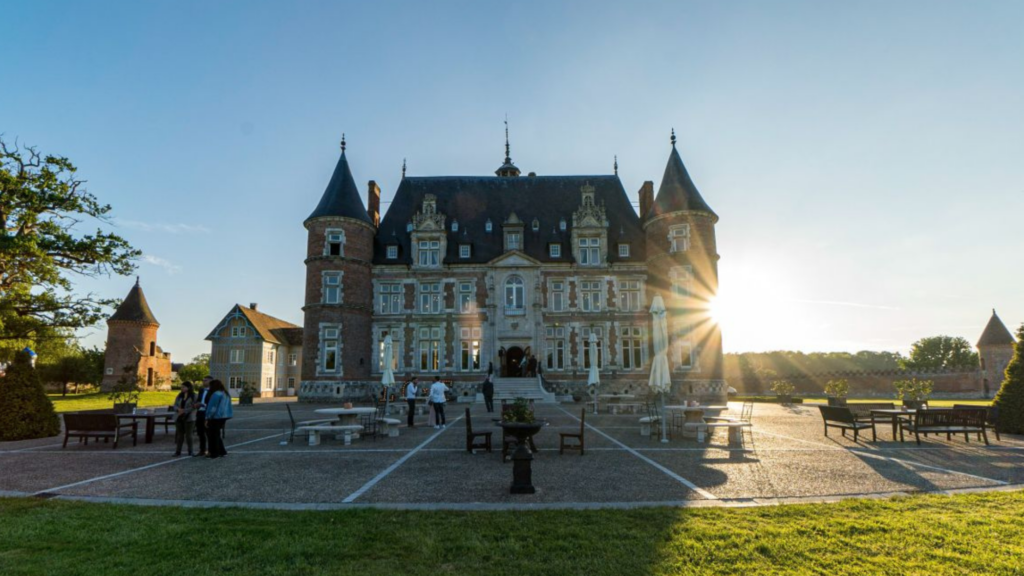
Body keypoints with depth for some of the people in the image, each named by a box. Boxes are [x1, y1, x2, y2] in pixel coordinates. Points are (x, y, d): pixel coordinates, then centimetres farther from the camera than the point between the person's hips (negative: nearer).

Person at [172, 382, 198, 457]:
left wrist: (184, 411, -18)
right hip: (179, 418, 4)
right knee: (179, 434, 5)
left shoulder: (193, 396, -3)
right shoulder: (179, 396, 13)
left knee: (188, 434, -1)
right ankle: (178, 451, 10)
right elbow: (175, 405, 9)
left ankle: (190, 451, 10)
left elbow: (193, 407, -10)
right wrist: (178, 409, -12)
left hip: (189, 418, -4)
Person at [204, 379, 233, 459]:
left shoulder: (216, 394, -16)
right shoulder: (226, 394, 12)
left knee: (213, 435, 2)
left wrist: (208, 418, -11)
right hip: (223, 417, 9)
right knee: (219, 434, 18)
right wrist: (228, 415, 16)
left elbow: (212, 407, -16)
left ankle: (214, 453, 7)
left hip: (215, 417, -9)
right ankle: (222, 451, 20)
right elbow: (228, 407, 14)